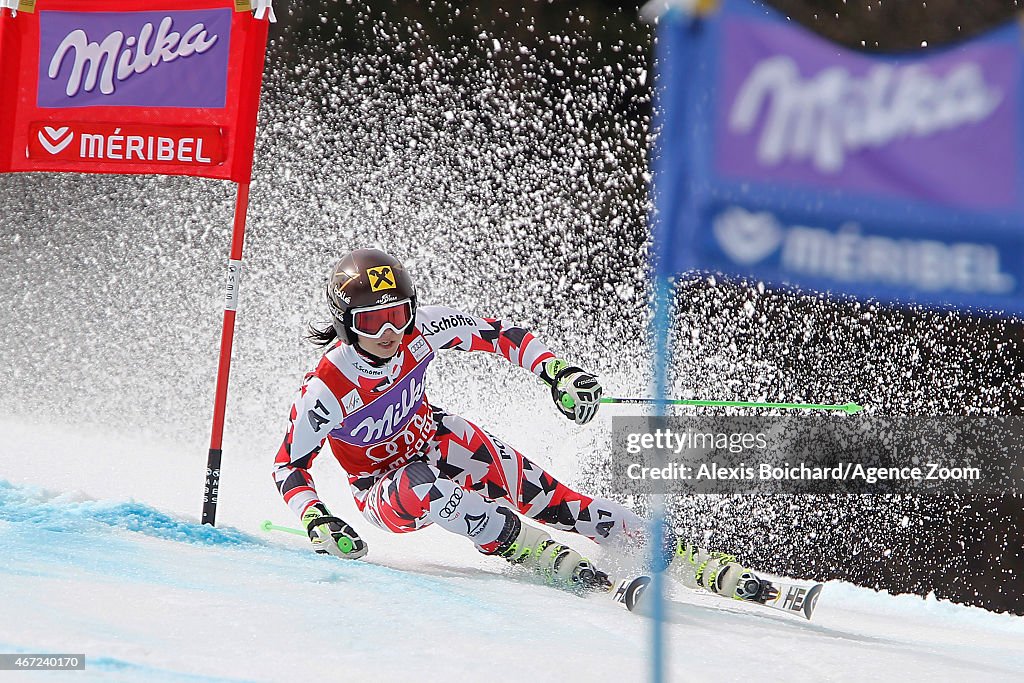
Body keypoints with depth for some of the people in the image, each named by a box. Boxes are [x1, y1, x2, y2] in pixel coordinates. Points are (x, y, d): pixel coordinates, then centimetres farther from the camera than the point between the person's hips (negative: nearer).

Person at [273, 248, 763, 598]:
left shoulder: (421, 329, -20)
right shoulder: (325, 391, -29)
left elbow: (497, 334, -6)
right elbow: (289, 464, -18)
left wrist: (555, 372, -18)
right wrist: (317, 522, -33)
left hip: (438, 441, 3)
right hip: (383, 491, -3)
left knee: (538, 495, -15)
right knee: (420, 484, -39)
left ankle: (695, 563, -16)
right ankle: (556, 563, -36)